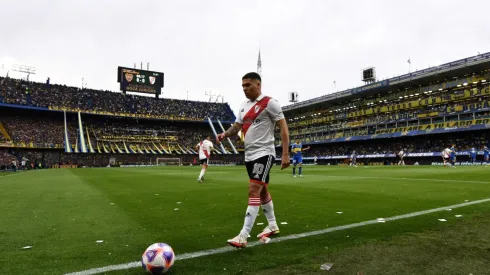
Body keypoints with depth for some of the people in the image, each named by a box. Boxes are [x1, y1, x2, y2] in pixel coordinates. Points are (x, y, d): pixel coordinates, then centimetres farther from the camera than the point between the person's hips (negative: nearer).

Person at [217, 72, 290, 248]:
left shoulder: (269, 103, -9)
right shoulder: (243, 106, 13)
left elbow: (283, 128, -11)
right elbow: (237, 126, 17)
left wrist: (285, 154, -17)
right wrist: (224, 134, -5)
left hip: (264, 153, -8)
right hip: (249, 155, 8)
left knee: (253, 191, -15)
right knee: (262, 191, 16)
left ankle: (243, 237, -12)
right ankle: (273, 226, 33)